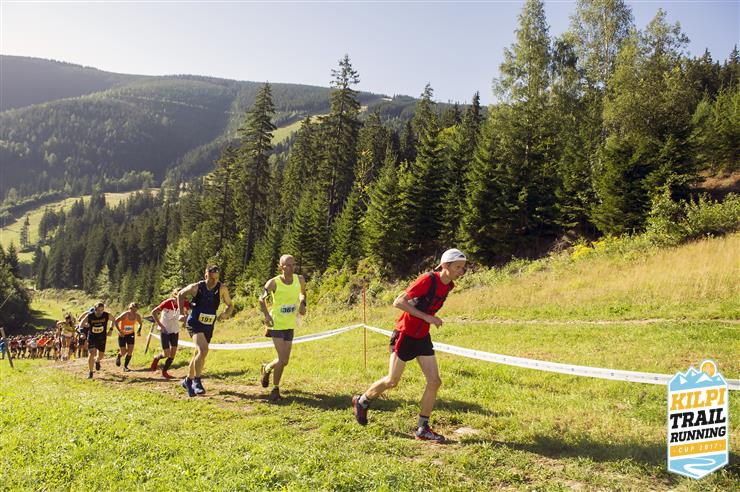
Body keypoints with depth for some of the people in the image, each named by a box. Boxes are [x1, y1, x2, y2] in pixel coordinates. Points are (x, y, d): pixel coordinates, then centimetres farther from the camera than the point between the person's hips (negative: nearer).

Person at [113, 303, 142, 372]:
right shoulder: (124, 315, -23)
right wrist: (119, 331, -25)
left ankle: (125, 367, 8)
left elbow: (140, 323, 9)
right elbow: (115, 321, -17)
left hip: (131, 334, 3)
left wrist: (139, 331, -8)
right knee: (123, 353, 1)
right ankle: (118, 356, 38)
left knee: (130, 352, -8)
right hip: (122, 335, -3)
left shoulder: (137, 316, -10)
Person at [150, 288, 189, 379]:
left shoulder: (183, 304, -9)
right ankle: (157, 358, 26)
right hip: (165, 331, -4)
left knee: (173, 353, 1)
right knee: (167, 354, -8)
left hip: (175, 331, 4)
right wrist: (160, 325, -16)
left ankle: (164, 372, 18)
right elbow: (154, 312, -15)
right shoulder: (167, 303, -21)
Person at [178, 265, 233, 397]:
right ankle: (197, 381, -12)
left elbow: (230, 305, 2)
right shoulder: (196, 287, -14)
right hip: (194, 323, -4)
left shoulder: (222, 289, -10)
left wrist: (226, 314, -19)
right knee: (203, 350, -25)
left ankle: (188, 380, 36)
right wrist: (181, 313, -1)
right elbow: (180, 295, 5)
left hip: (208, 326, 4)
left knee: (199, 354, 16)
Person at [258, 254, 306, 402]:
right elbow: (262, 299, 0)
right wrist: (266, 315, -14)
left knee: (284, 360, 9)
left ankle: (266, 368, 41)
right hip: (276, 324, -5)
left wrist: (302, 304, -2)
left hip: (290, 325, 5)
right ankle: (275, 389, 12)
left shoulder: (300, 280, -4)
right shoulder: (273, 283, -15)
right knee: (283, 360, -11)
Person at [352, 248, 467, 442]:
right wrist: (427, 317, -28)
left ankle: (422, 428, 9)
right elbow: (398, 302, -26)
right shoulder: (427, 280, -23)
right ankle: (361, 401, 30)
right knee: (392, 381, 4)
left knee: (435, 381, -2)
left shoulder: (448, 286, 1)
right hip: (404, 335, -7)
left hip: (423, 337, 7)